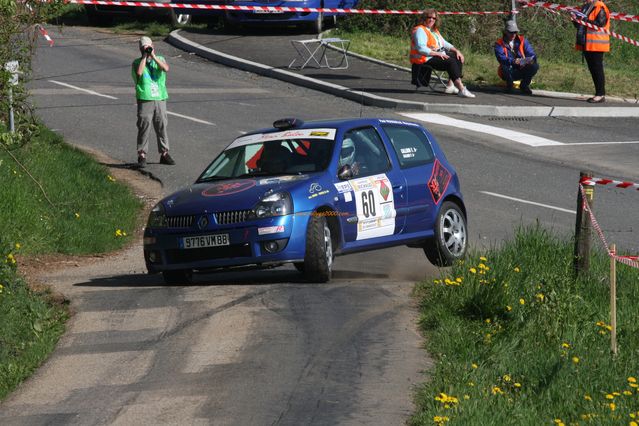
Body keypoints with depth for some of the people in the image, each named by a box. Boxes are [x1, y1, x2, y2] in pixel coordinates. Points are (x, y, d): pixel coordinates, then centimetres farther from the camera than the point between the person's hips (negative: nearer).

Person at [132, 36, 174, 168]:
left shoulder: (160, 59, 12)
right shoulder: (137, 62, 6)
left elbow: (166, 68, -10)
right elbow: (139, 72, -16)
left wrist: (153, 56, -10)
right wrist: (144, 57, -9)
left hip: (160, 98, 3)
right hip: (145, 100, -2)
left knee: (162, 127, 7)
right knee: (144, 128, -4)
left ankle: (164, 154, 17)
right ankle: (142, 155, 1)